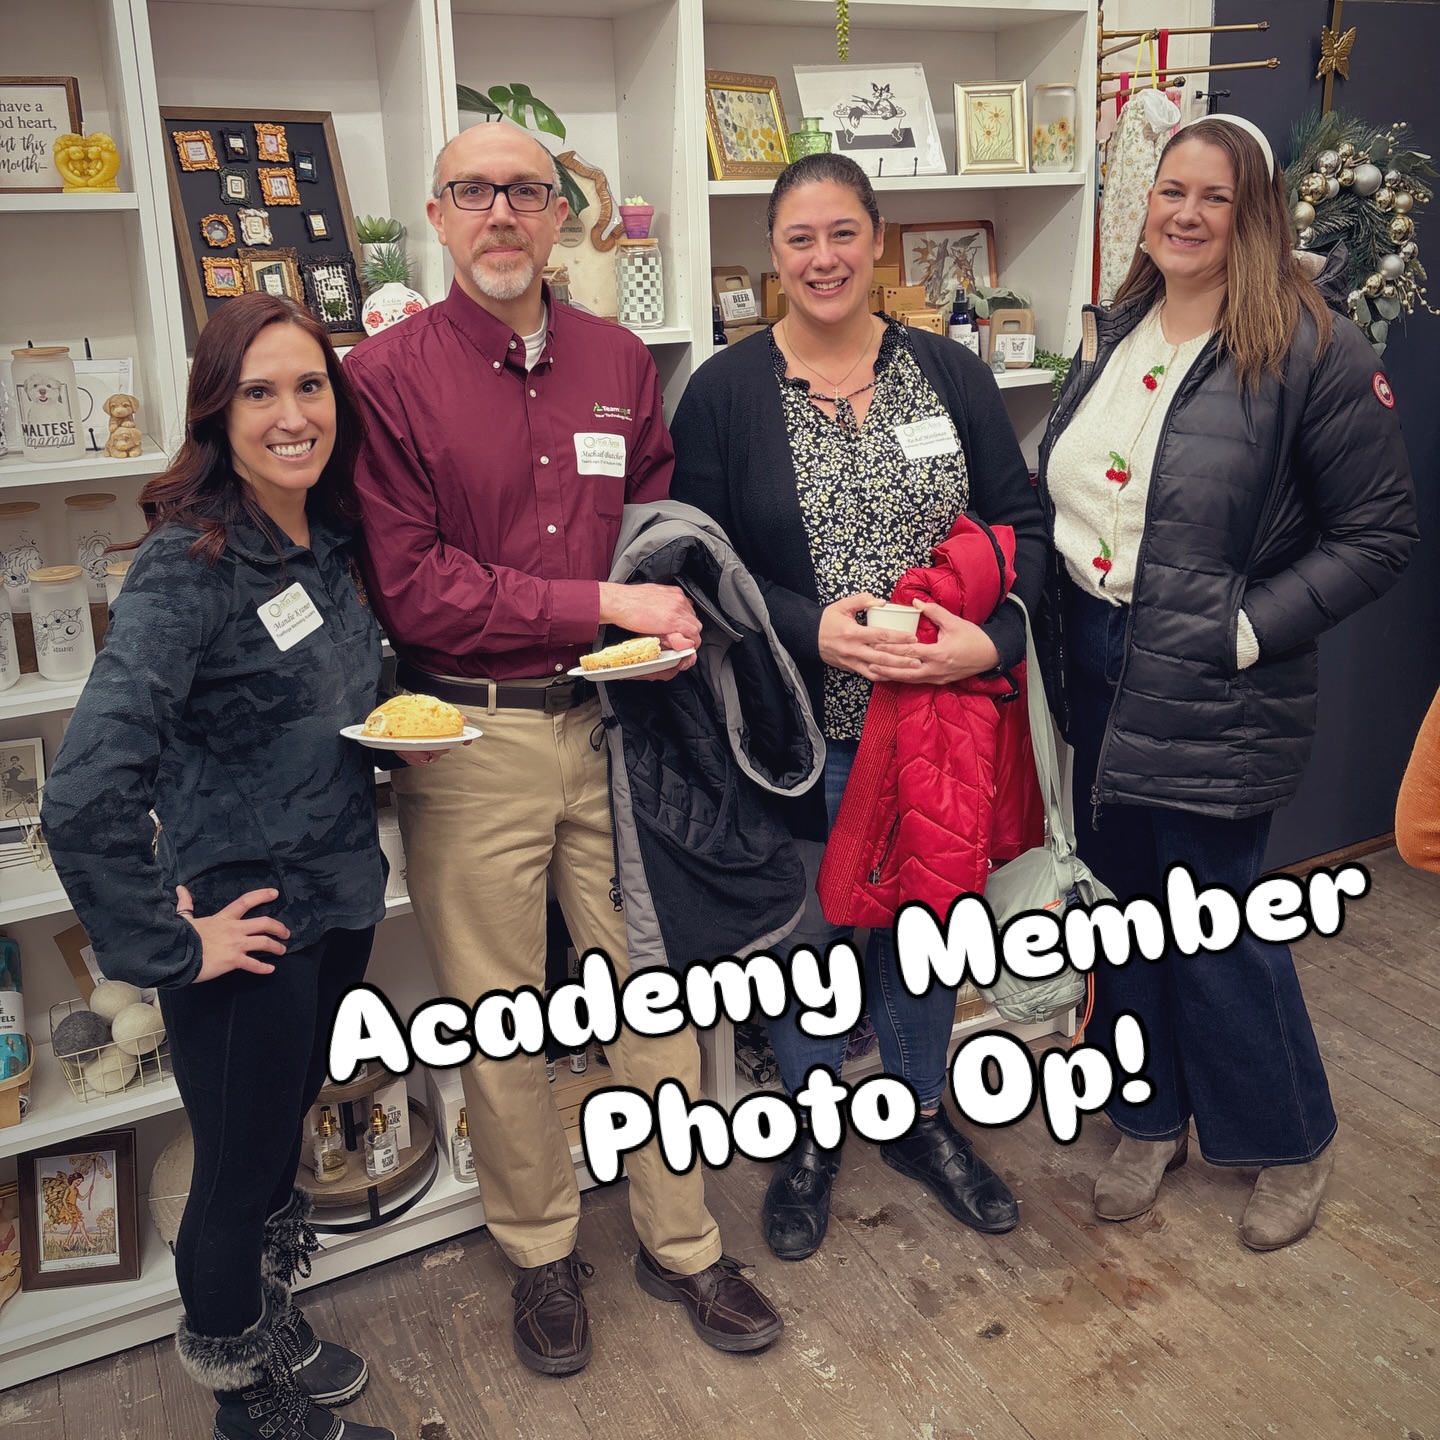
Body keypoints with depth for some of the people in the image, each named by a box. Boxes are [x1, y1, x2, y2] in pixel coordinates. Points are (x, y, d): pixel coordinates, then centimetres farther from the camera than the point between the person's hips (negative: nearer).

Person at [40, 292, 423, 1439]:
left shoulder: (328, 544, 1)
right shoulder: (189, 564, -23)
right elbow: (87, 794, -30)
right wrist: (170, 944, -21)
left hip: (339, 903, 7)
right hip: (247, 928, -7)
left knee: (284, 1134, 26)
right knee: (241, 1173, 14)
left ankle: (273, 1333, 52)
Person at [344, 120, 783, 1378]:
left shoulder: (620, 362, 8)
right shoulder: (384, 375, -6)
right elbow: (411, 588, -13)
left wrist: (672, 618, -3)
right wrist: (601, 602, -17)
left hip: (611, 720, 3)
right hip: (469, 739, -3)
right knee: (499, 1014, 10)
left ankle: (681, 1239, 30)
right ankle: (541, 1249, 32)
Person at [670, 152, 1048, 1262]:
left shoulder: (948, 373, 3)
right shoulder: (725, 390, -3)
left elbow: (1022, 519, 2)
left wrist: (993, 634, -16)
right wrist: (811, 627, -20)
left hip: (939, 717, 2)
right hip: (799, 726, -2)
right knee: (806, 928, 12)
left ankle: (921, 1115, 42)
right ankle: (811, 1135, 36)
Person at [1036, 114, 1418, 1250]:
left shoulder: (1312, 347, -12)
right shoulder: (1121, 330, 8)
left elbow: (1379, 534, -11)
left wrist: (1249, 631, -18)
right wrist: (1058, 606, 4)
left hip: (1213, 698, -6)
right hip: (1098, 667, 7)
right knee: (1123, 902, 16)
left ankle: (1292, 1142, 32)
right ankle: (1152, 1121, 37)